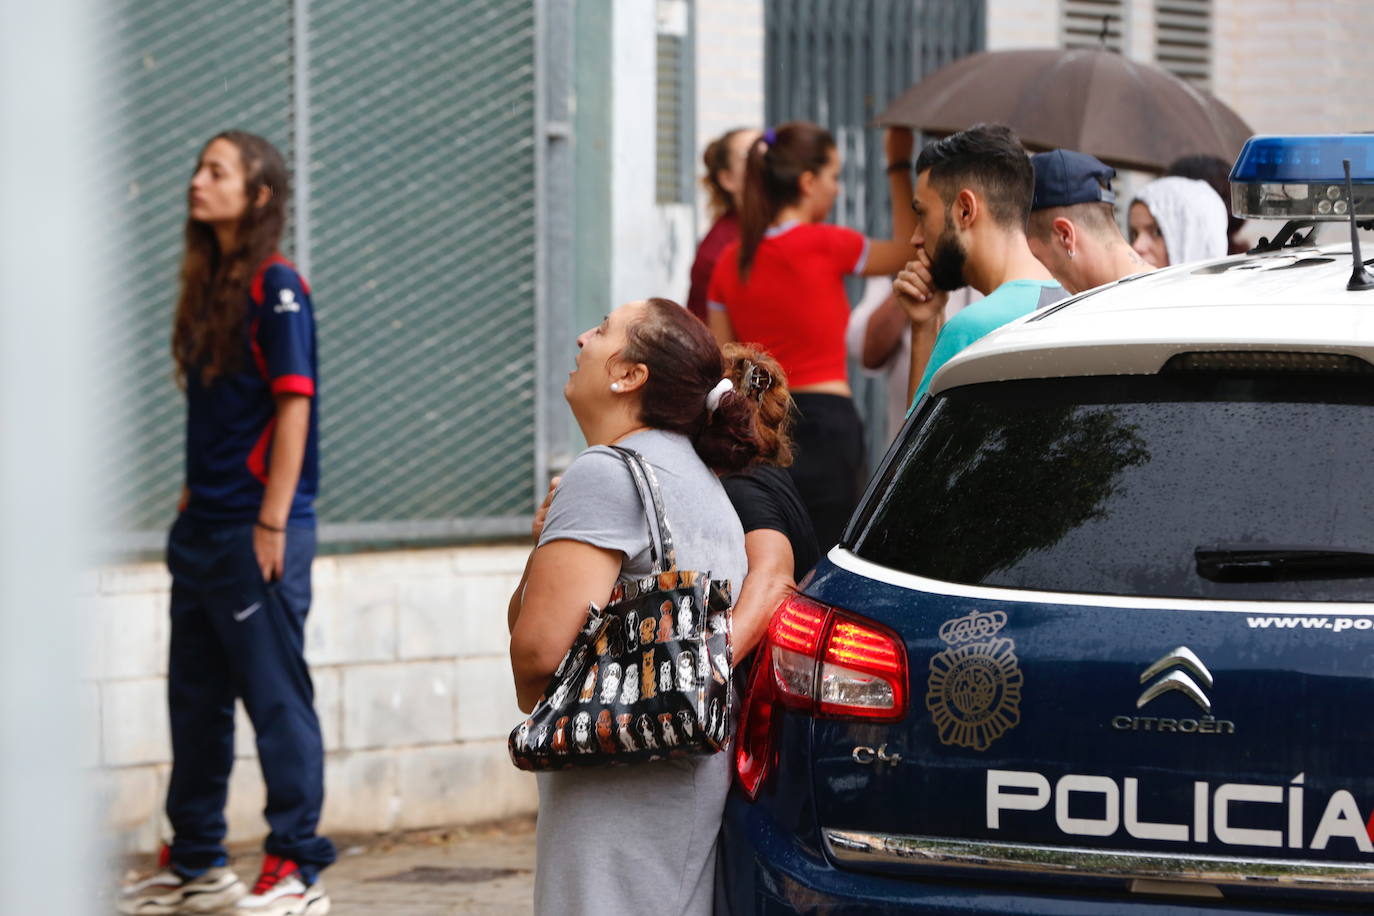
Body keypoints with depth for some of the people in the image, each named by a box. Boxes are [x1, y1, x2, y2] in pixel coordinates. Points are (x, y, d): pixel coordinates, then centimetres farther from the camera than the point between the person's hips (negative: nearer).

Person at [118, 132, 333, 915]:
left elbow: (294, 405, -15)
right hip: (204, 527, 9)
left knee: (277, 696, -4)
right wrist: (195, 497, 15)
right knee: (196, 696, 14)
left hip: (258, 531, -9)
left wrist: (272, 522, -18)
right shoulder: (211, 286, 14)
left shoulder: (277, 289, -11)